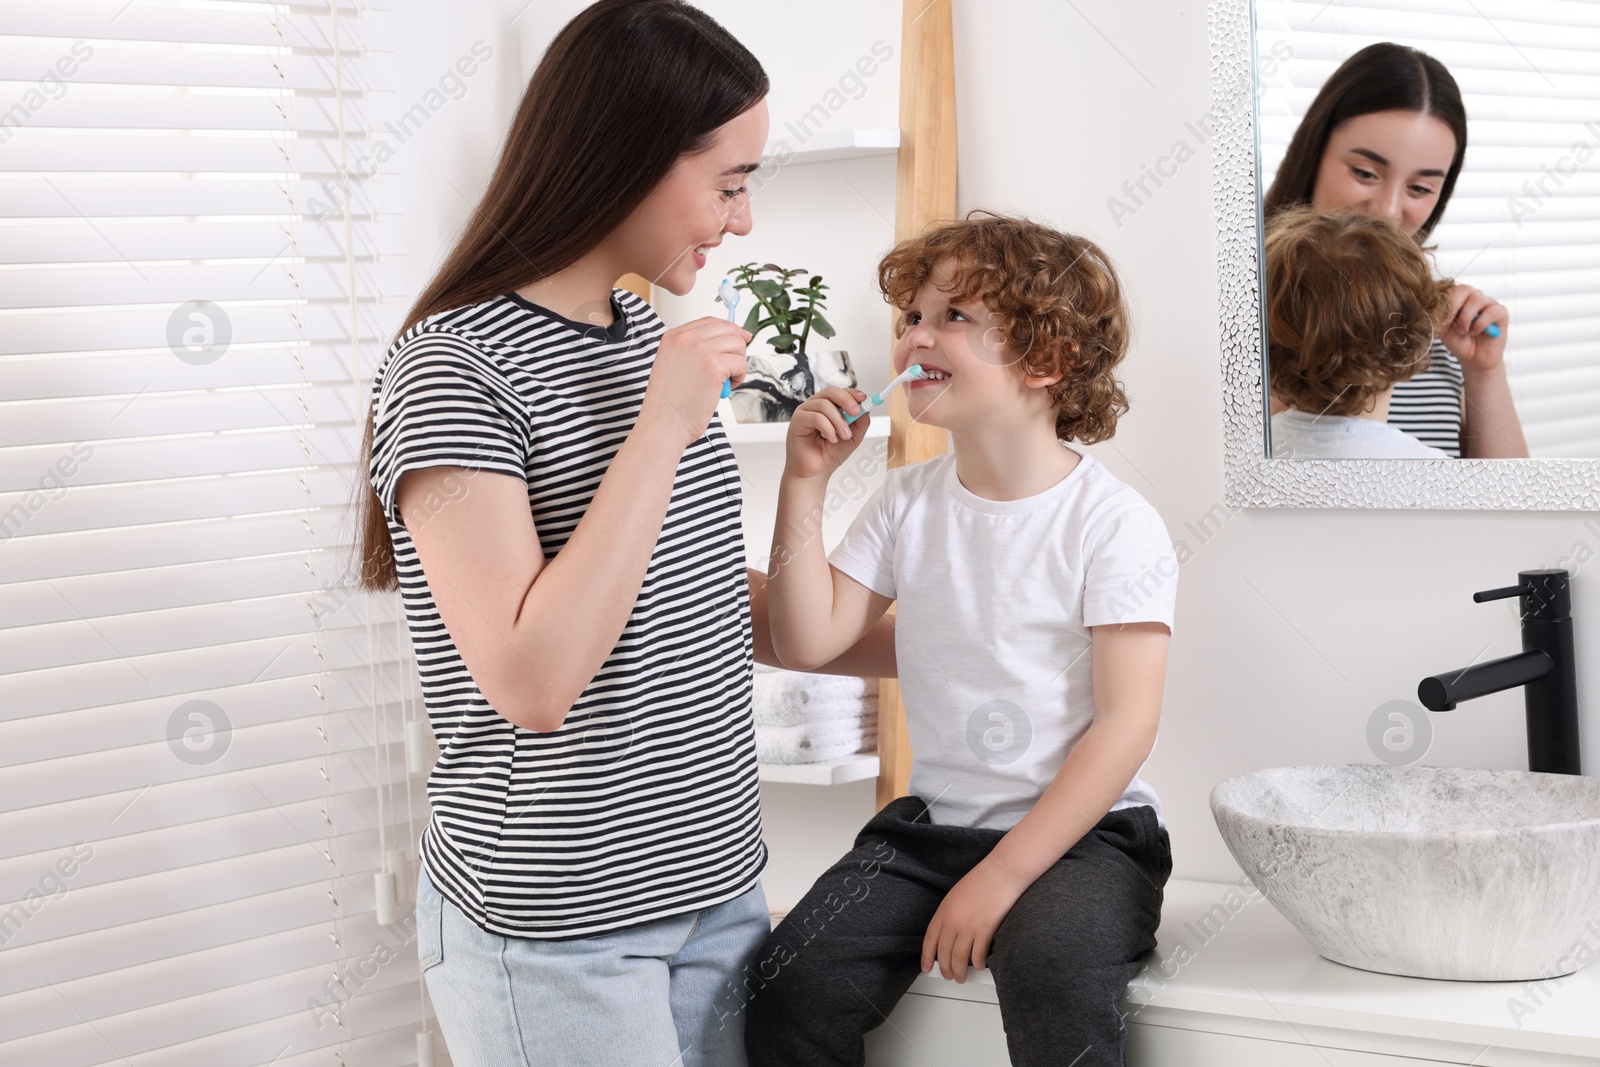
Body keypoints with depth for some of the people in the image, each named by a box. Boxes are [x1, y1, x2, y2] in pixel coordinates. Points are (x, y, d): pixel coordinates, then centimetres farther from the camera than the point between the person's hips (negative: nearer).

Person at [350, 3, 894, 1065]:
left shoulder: (647, 337, 9)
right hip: (557, 931, -8)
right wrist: (664, 428, -23)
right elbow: (532, 681, -26)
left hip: (716, 884, 8)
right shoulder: (452, 371, -17)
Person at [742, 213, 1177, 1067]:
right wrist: (803, 485, -7)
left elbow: (1126, 722, -14)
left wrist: (1001, 877, -18)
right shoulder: (906, 504, 6)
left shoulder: (1111, 523, -10)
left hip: (1083, 831, -4)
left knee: (1050, 968, -35)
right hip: (932, 825, 5)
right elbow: (808, 641, 0)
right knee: (786, 989, -16)